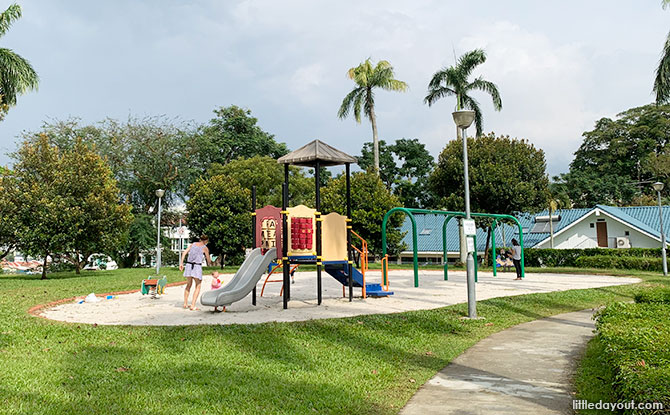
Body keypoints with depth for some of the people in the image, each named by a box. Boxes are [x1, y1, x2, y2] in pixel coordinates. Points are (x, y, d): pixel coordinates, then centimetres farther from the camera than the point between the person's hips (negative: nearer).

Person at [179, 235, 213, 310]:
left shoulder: (192, 244, 13)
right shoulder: (205, 248, 2)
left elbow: (184, 252, 2)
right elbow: (209, 260, 10)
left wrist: (181, 263, 1)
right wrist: (209, 264, 32)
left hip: (188, 265, 5)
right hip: (197, 267, -5)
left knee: (189, 285, 21)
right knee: (198, 287, 7)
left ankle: (185, 304, 22)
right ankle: (193, 305, -2)